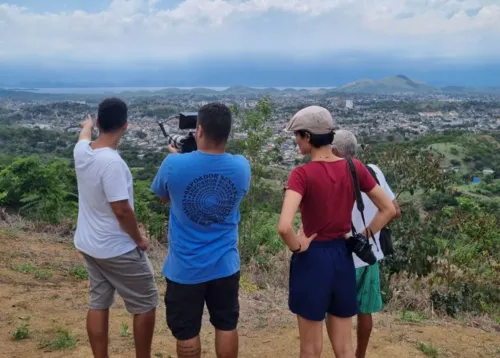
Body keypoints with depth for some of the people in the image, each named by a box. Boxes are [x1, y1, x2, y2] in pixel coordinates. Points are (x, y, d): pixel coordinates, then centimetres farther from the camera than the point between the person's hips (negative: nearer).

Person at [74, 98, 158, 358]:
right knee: (145, 304, 8)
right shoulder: (111, 162, -28)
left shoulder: (82, 151, -3)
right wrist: (139, 239, -11)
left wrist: (87, 125, 46)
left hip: (88, 245, 8)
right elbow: (122, 210, -27)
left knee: (98, 304, 17)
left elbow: (85, 136, 23)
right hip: (117, 249, -8)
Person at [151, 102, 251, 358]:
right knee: (226, 327, 18)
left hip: (184, 267, -2)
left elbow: (163, 196, 3)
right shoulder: (241, 166, -9)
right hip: (225, 265, 2)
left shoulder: (174, 164, -17)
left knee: (186, 332, 14)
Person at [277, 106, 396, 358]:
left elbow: (284, 227, -31)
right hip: (343, 258, 5)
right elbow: (389, 209, 3)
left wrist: (298, 247, -12)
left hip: (312, 260, -5)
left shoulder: (302, 174, -19)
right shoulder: (355, 167, -3)